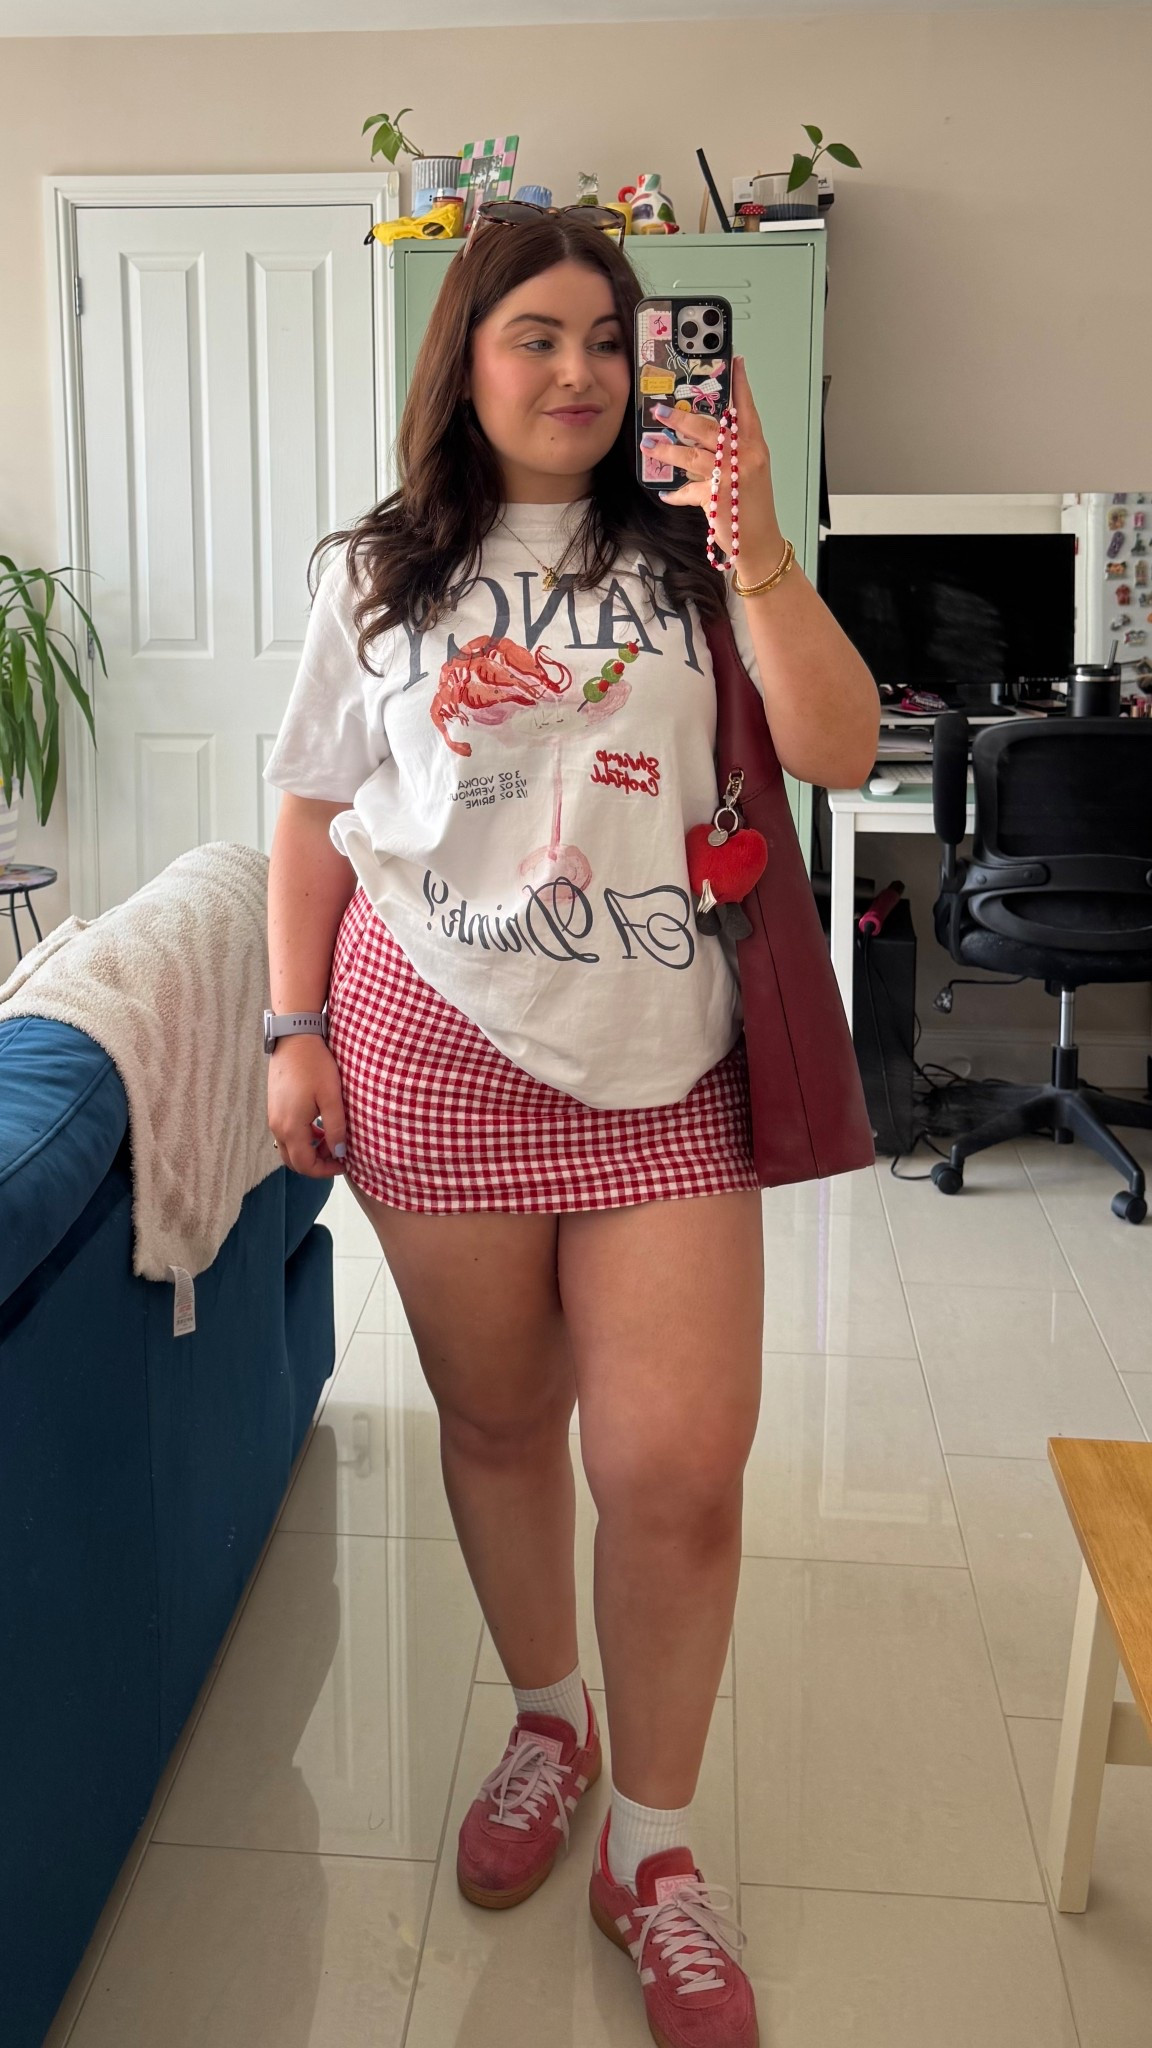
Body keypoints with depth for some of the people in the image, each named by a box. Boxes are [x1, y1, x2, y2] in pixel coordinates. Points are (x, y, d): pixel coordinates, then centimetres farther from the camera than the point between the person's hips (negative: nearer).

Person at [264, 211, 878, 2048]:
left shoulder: (684, 559, 5)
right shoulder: (381, 575, 7)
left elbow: (838, 752, -7)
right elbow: (313, 821, 9)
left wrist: (759, 545, -18)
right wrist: (299, 1032, 2)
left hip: (660, 1063, 0)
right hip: (438, 1051, 1)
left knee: (680, 1471, -4)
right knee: (497, 1422, 14)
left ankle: (652, 1847, 19)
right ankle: (547, 1721, 40)